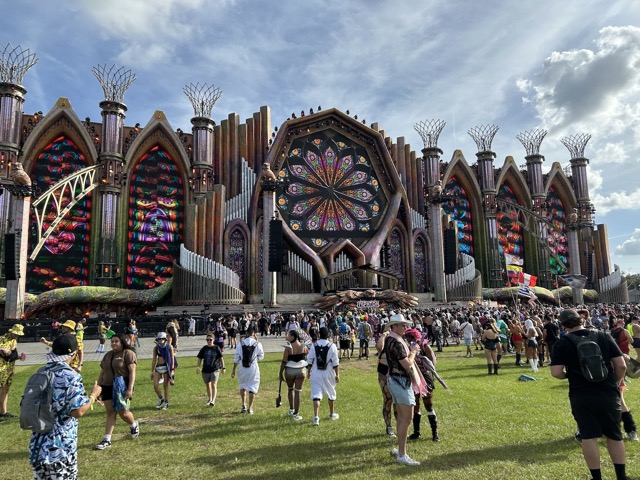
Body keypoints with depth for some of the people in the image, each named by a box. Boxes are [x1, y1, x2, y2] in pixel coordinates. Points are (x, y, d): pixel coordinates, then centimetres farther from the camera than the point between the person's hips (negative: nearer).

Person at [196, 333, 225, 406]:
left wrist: (223, 367, -1)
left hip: (215, 369, -4)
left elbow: (221, 358, 1)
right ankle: (209, 399, 37)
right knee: (208, 385, 17)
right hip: (205, 370, 4)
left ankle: (213, 401, -17)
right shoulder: (204, 349, 4)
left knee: (214, 385, -14)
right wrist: (197, 366, -4)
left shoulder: (216, 348, -3)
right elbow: (200, 358, 9)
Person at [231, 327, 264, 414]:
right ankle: (250, 408, 9)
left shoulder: (241, 344, -5)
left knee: (242, 386, 22)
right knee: (252, 387, 8)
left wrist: (234, 370, 6)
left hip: (242, 368, 2)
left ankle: (244, 405, 23)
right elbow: (261, 356, 4)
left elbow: (236, 358, -3)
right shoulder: (257, 344, -7)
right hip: (253, 368, -2)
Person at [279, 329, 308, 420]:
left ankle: (291, 410, 30)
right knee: (298, 392, 5)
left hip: (289, 371, -1)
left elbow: (284, 361, -12)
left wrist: (281, 373, -4)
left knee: (290, 389, 22)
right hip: (301, 371, 1)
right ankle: (296, 414, 6)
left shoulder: (288, 347, -13)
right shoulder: (304, 347, -5)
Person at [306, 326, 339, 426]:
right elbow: (335, 363, -8)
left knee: (316, 395, -1)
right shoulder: (332, 346, -9)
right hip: (328, 374, 0)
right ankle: (332, 414, 34)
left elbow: (309, 361, 1)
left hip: (316, 373, 0)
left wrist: (309, 372, 13)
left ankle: (316, 417, -13)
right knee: (331, 394, 18)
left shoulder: (314, 346, -3)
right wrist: (337, 374, -1)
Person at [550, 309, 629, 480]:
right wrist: (616, 382, 15)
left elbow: (556, 373, -12)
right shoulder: (604, 336, 0)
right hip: (608, 394, 3)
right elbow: (621, 365, -2)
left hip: (581, 396, -2)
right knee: (614, 435, 18)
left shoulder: (562, 343, -6)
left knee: (589, 437, 5)